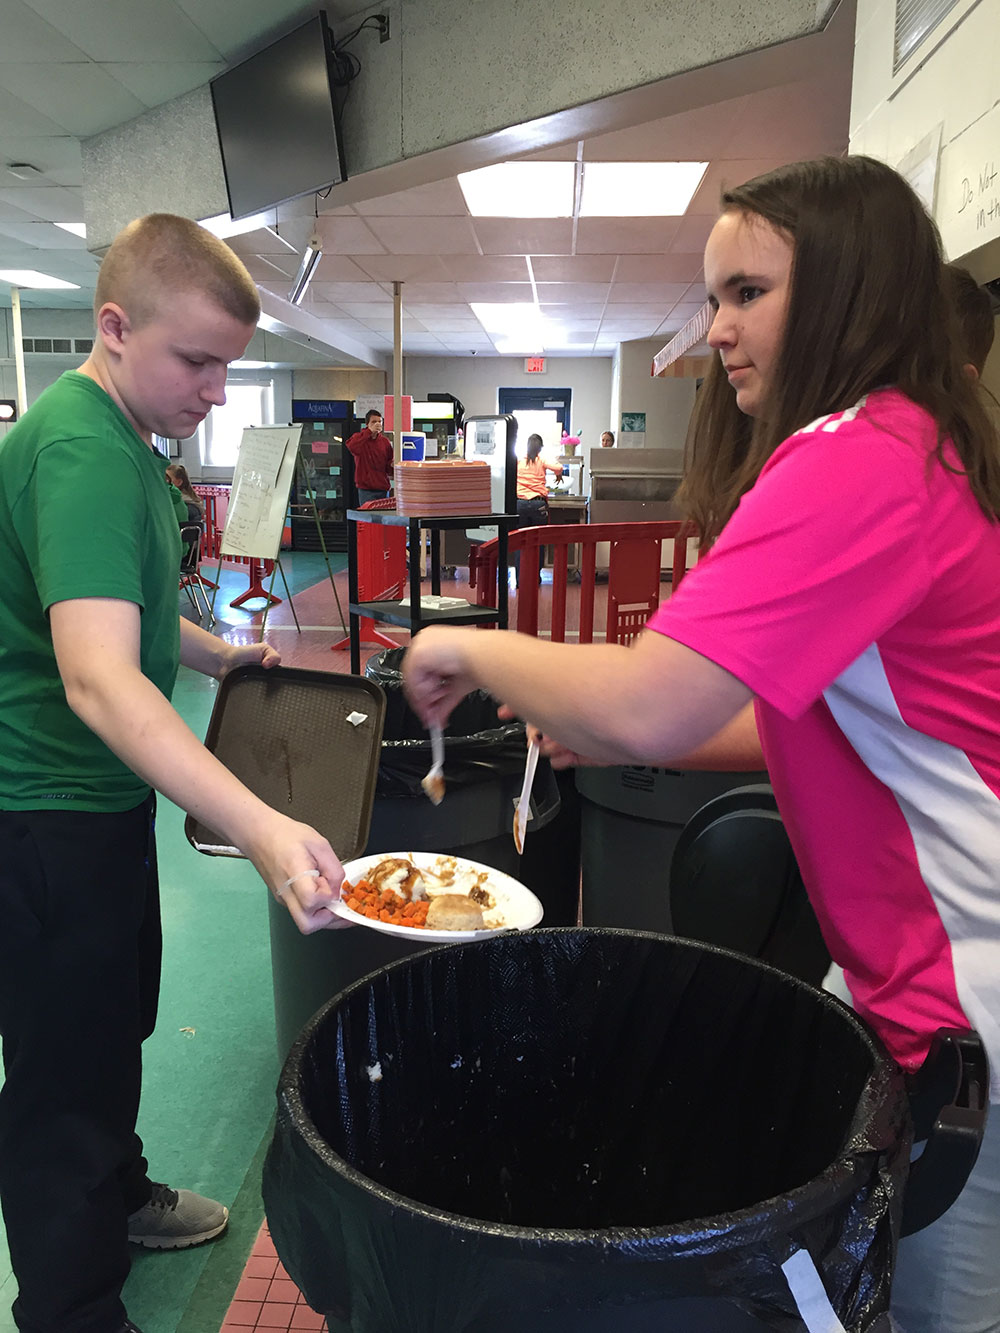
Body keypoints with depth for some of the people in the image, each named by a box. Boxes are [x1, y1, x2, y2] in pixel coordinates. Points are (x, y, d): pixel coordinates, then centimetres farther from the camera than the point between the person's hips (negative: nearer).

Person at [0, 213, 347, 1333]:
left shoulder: (124, 439, 8)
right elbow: (97, 678, -40)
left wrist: (215, 654, 17)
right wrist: (258, 830, -50)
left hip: (99, 795, 10)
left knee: (114, 1025, 26)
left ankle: (120, 1198, 49)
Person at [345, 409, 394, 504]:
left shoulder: (385, 441, 10)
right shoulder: (359, 437, -1)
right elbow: (351, 445, -27)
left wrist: (392, 465, -10)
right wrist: (370, 431, -25)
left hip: (383, 489, 4)